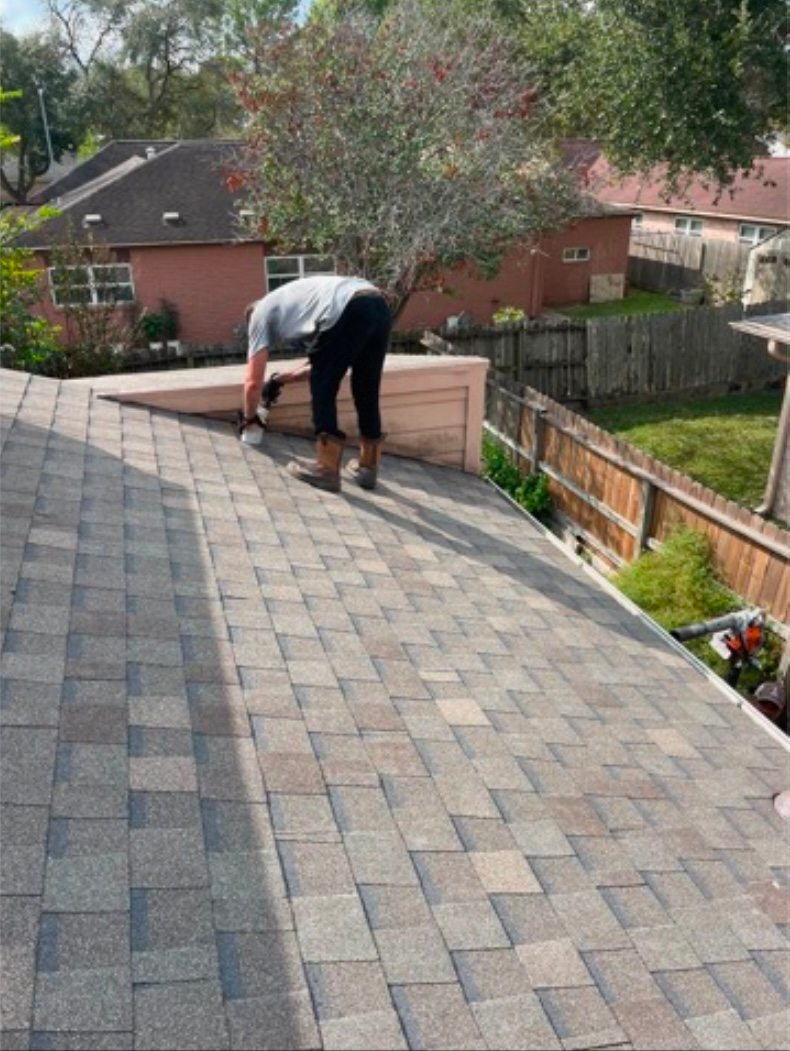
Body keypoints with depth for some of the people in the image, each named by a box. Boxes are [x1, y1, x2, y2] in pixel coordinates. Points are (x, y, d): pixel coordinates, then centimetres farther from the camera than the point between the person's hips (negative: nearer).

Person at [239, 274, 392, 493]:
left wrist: (249, 417, 34)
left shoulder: (261, 313, 22)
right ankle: (368, 467, 26)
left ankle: (326, 470, 10)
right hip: (379, 305, 7)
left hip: (348, 311, -7)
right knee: (367, 392, 18)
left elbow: (253, 382, 18)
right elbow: (322, 363, 41)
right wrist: (281, 379, 48)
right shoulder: (295, 302, 42)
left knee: (323, 390, 9)